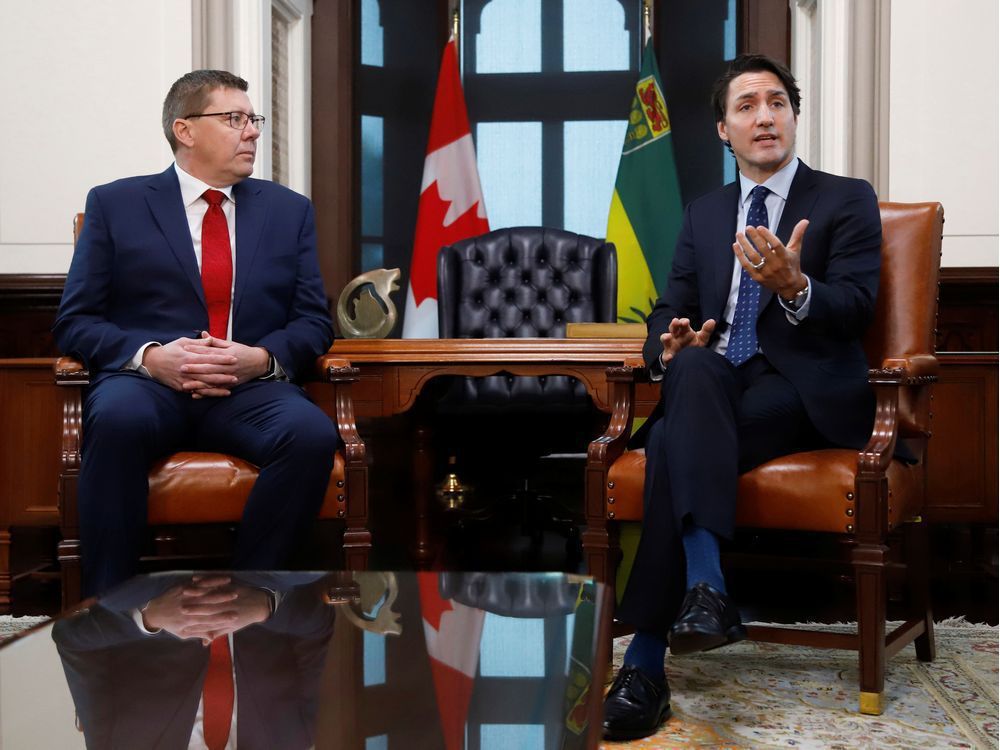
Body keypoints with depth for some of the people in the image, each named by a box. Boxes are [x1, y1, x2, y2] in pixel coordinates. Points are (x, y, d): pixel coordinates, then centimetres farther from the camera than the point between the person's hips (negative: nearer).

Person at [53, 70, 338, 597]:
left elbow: (313, 322, 14)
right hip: (146, 383, -1)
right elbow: (75, 321, 6)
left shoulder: (289, 210, 18)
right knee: (119, 420, -37)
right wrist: (149, 355, -14)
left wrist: (263, 357, -9)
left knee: (313, 434, -31)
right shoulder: (115, 205, 12)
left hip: (250, 392, 2)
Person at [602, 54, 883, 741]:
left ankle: (647, 659, -34)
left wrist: (794, 288, -27)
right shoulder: (704, 213, 21)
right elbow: (669, 311, 16)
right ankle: (705, 590, -44)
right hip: (715, 384, 4)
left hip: (807, 390, -4)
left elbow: (856, 310, -6)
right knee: (693, 365, -35)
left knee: (673, 443, -32)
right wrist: (670, 347, -9)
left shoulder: (847, 200, 7)